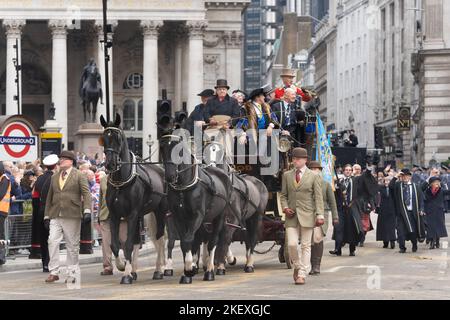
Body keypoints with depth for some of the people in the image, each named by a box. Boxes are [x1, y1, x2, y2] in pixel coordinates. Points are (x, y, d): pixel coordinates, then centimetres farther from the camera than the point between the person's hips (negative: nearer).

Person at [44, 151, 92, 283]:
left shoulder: (79, 176, 2)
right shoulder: (54, 177, 17)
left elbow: (86, 194, -6)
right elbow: (50, 197, 19)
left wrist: (87, 210, -18)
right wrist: (47, 215, 15)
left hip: (72, 216, -4)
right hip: (55, 216, 4)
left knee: (72, 245, 3)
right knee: (52, 241, -7)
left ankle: (73, 273, 11)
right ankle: (54, 272, -2)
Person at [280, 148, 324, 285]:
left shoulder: (314, 176, 3)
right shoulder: (287, 175, 12)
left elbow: (318, 197, 0)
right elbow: (283, 195, 16)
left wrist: (319, 215, -9)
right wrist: (285, 207, -2)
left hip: (307, 216, -2)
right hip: (291, 216, 2)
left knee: (305, 246, 0)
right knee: (291, 244, -8)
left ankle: (302, 274, 5)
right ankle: (297, 266, 18)